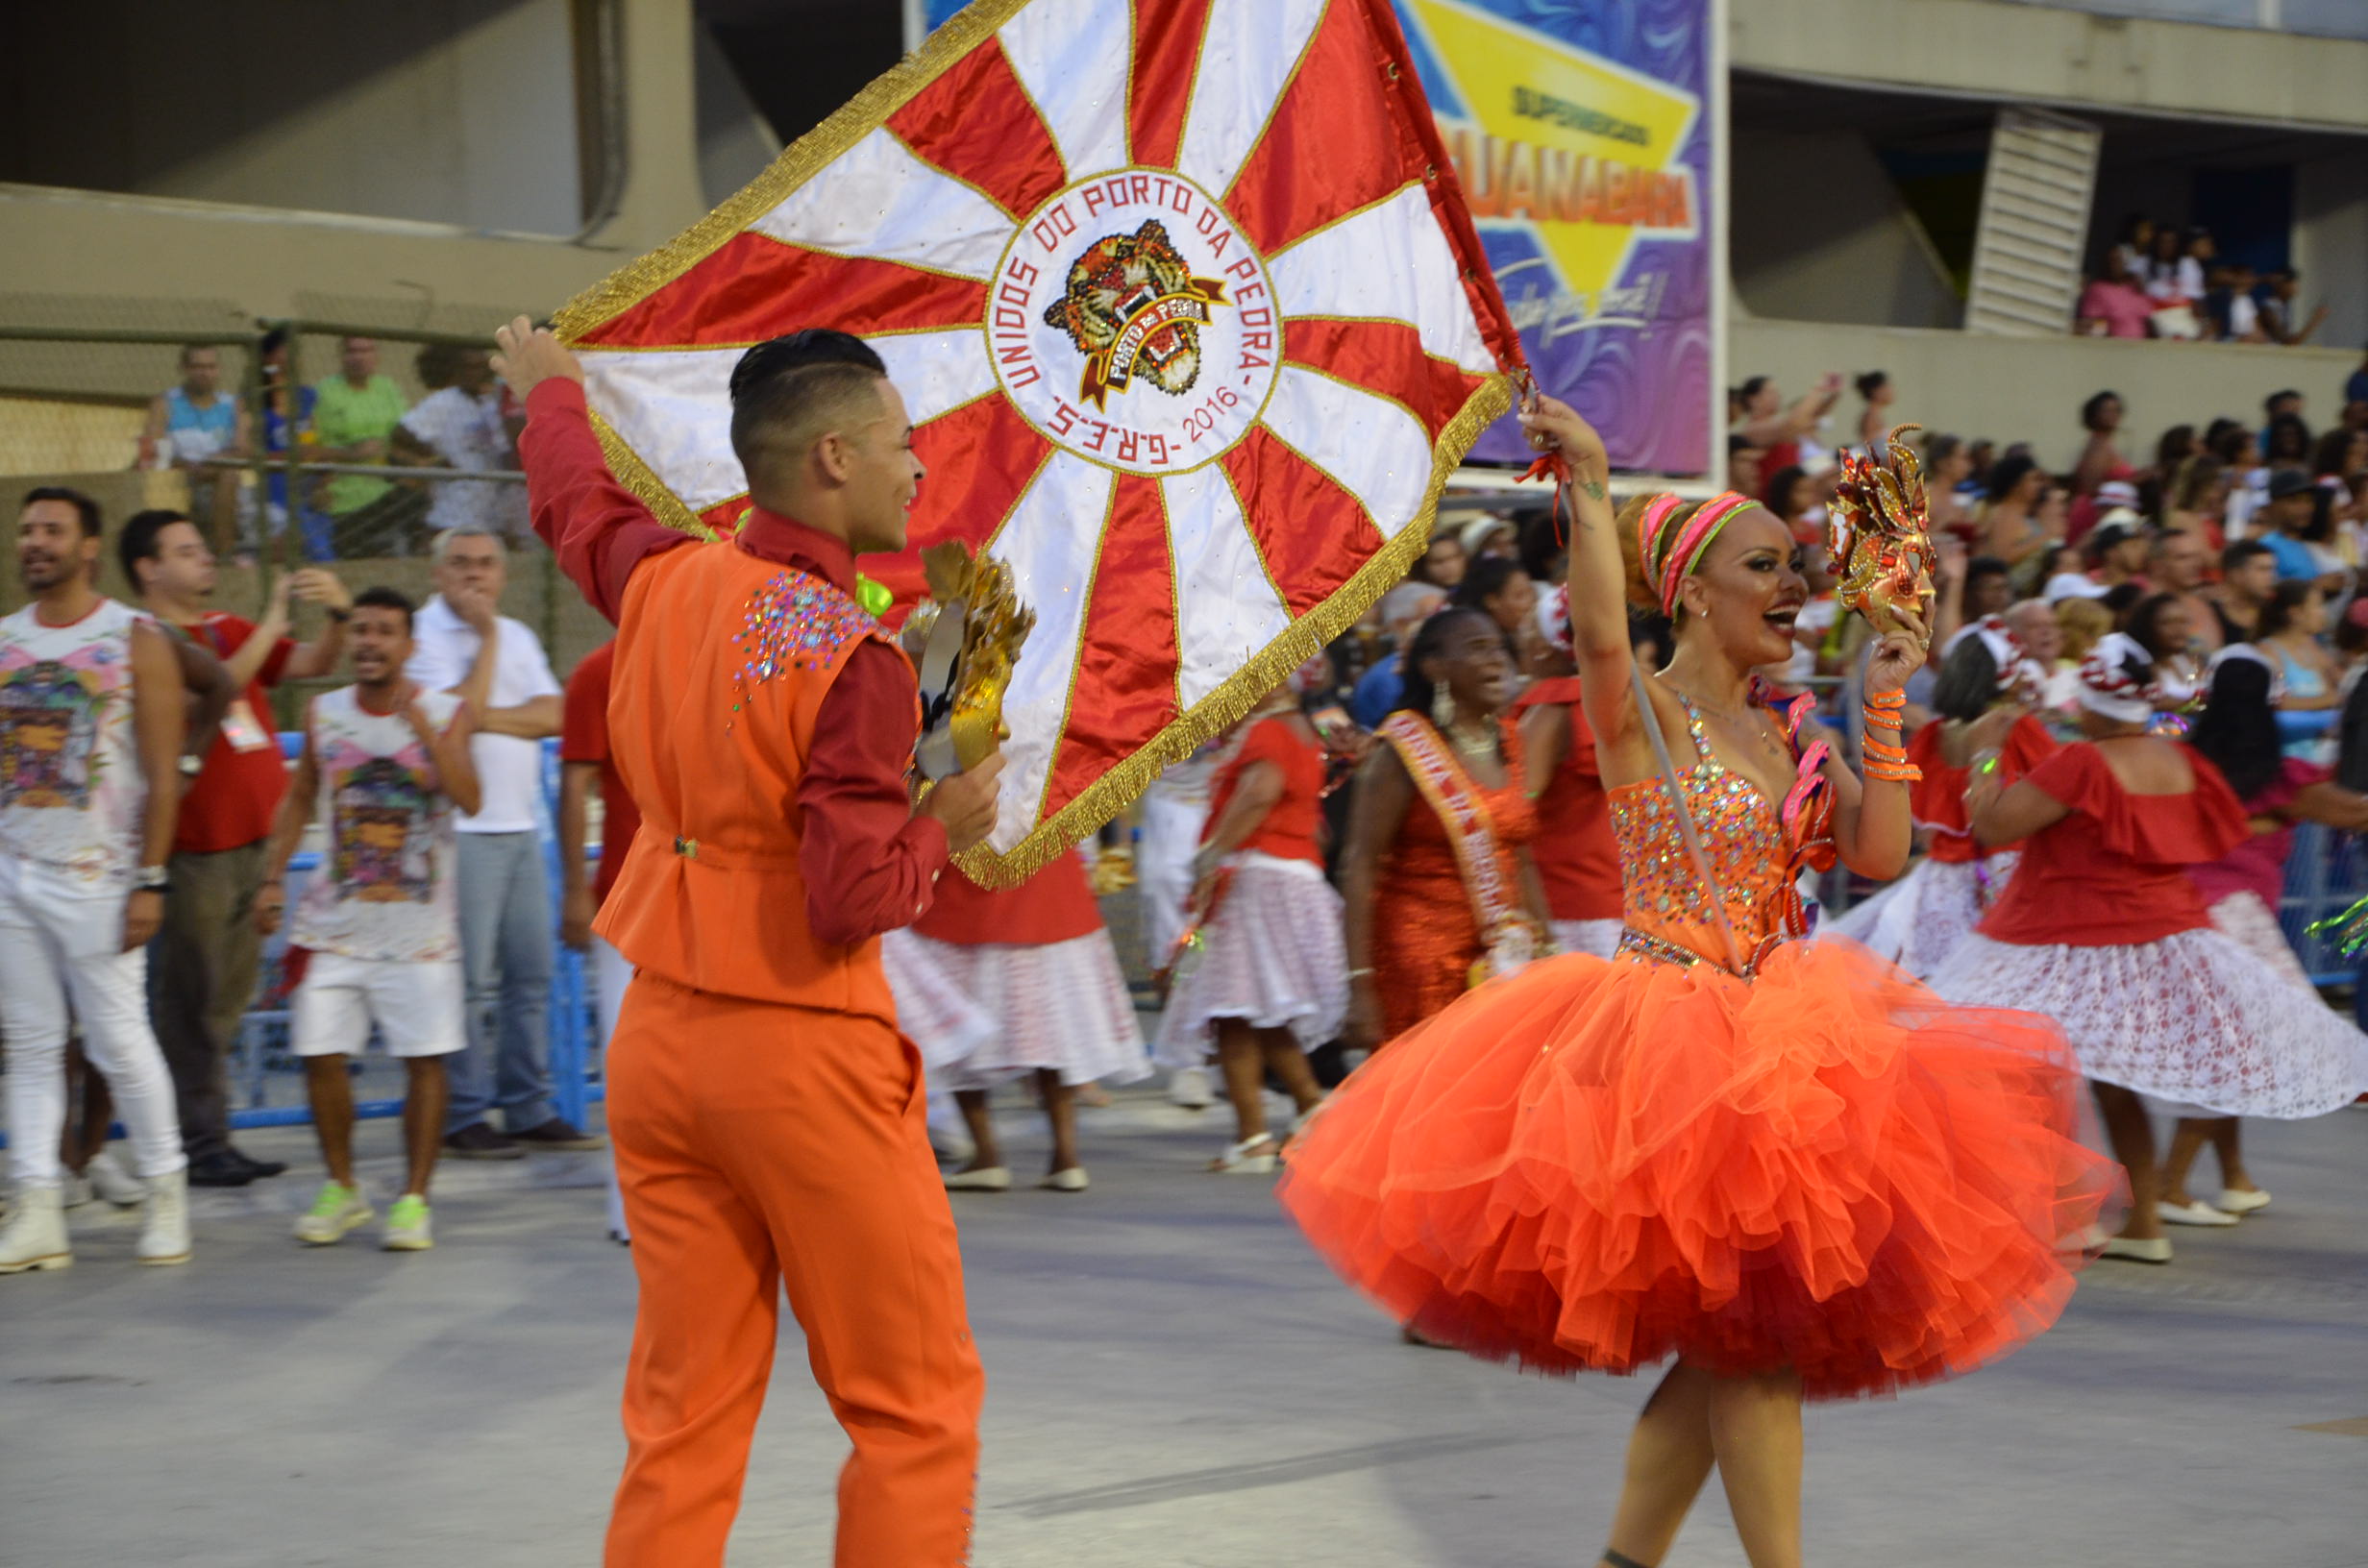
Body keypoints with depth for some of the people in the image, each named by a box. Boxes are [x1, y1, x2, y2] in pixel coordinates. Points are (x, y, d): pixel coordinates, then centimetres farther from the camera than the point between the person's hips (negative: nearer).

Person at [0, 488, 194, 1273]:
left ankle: (165, 1192, 12)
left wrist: (151, 881, -11)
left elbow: (163, 775, -5)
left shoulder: (136, 642, -1)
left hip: (96, 877, -4)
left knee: (119, 1043, -3)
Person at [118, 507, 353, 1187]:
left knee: (227, 998, 12)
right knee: (188, 1001, -3)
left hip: (257, 836, 8)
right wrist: (271, 622, -24)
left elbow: (311, 664, 8)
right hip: (194, 846, -8)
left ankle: (210, 1138, 19)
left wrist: (338, 615, -11)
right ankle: (199, 1145, 0)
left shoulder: (229, 629, 16)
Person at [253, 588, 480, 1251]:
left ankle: (414, 1198, 7)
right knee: (320, 1054, 0)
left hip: (419, 921, -2)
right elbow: (300, 796, 16)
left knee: (424, 1058, -4)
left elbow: (468, 799, -18)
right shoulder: (324, 713, 5)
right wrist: (273, 878, 10)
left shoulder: (446, 713, -3)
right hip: (336, 917, 2)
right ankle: (340, 1189, 18)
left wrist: (423, 729, -28)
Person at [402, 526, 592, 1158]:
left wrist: (485, 717, -10)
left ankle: (529, 1110, 14)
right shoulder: (424, 636, -4)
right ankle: (462, 1118, -3)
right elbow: (461, 707, -17)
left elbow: (553, 716, 4)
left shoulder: (518, 637, 17)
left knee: (531, 972, 7)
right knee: (469, 978, -8)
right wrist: (487, 636, -9)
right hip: (460, 828, -7)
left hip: (520, 826, 7)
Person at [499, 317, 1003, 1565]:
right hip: (801, 1055, -7)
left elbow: (577, 504, 26)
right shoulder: (852, 657, -18)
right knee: (915, 1412, 3)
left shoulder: (664, 583, 2)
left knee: (683, 1418, 11)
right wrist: (943, 827, -2)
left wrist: (550, 391, 46)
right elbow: (855, 902, -22)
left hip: (660, 1040, 7)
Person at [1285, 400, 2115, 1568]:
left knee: (1731, 1338, 7)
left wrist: (1885, 707, 2)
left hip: (1772, 1051, 7)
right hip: (1665, 1035, -7)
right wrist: (1589, 484, -34)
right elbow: (1599, 634, -30)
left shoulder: (1794, 735, 12)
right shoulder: (1643, 712, -8)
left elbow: (1881, 854, 1)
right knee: (1750, 1327, -10)